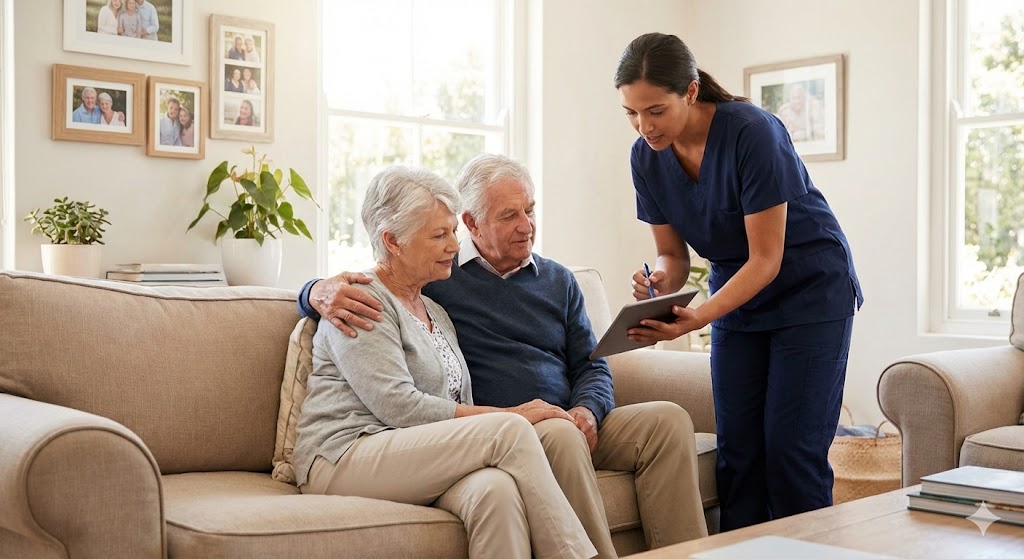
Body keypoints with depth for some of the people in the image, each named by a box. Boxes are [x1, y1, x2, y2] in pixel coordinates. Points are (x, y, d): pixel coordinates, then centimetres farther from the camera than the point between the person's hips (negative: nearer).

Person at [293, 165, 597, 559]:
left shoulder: (436, 312, 24)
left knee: (496, 488, -30)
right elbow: (398, 406, -14)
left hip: (415, 462, 6)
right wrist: (506, 416, -11)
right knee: (510, 431, -24)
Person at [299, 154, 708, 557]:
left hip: (571, 424, 5)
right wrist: (324, 291, -18)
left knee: (669, 419, -18)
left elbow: (591, 365, 19)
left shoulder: (558, 280, 21)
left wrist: (587, 410, -5)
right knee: (562, 437, -37)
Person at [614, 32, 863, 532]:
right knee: (737, 450, 1)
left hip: (810, 291, -5)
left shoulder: (752, 133, -27)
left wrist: (699, 317, -35)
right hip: (736, 295, 5)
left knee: (790, 448, -9)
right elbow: (673, 253, 1)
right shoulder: (646, 157, -9)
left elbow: (766, 259, -24)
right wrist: (660, 285, -22)